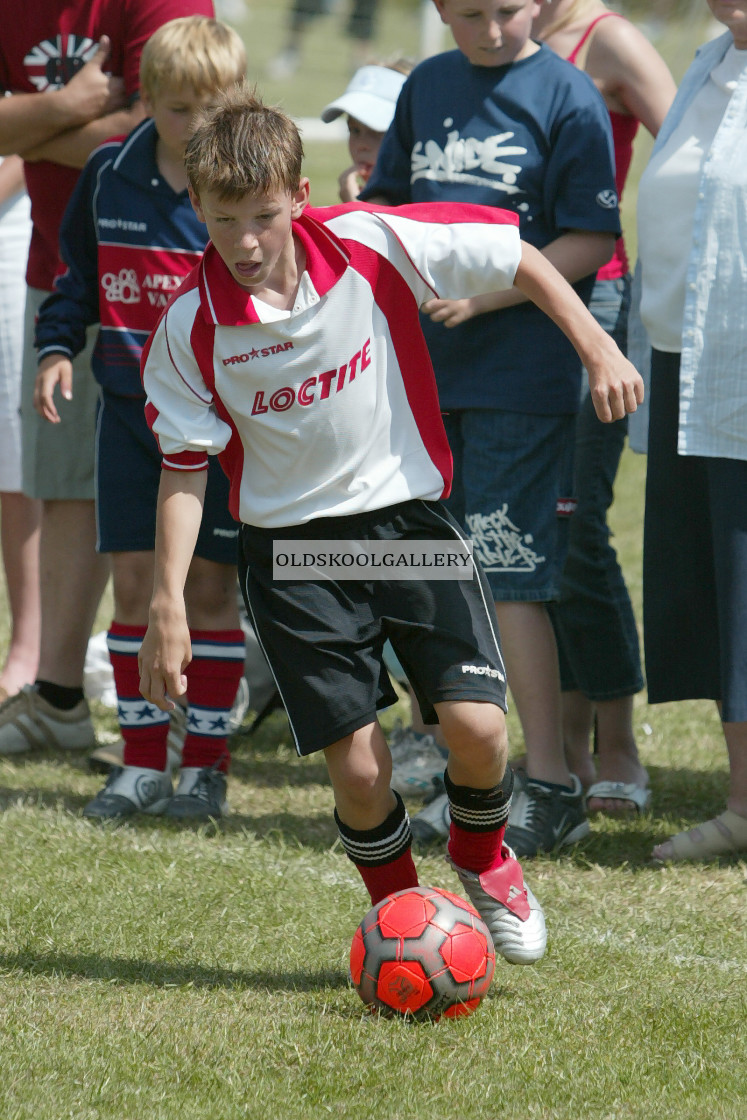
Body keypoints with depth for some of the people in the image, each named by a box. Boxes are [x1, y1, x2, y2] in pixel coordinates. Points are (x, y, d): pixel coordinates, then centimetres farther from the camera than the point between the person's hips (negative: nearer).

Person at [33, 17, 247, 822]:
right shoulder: (109, 175, 3)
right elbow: (78, 274, 16)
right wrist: (56, 348, 5)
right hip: (129, 408, 3)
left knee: (209, 587, 1)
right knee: (133, 581, 4)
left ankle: (205, 763, 11)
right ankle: (143, 761, 12)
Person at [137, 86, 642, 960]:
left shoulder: (372, 246, -14)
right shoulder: (191, 328, -12)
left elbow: (517, 258, -4)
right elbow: (184, 469, -4)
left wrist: (598, 350, -9)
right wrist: (167, 605, -9)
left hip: (408, 514, 0)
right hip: (291, 548, 0)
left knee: (476, 726, -12)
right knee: (357, 769, -7)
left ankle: (481, 857, 22)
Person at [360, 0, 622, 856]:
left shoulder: (567, 97, -7)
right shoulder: (426, 88, 11)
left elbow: (591, 241, -10)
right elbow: (386, 199, 23)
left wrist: (481, 295, -17)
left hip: (522, 376, -6)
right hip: (425, 368, 6)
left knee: (509, 579, -7)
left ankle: (550, 786, 0)